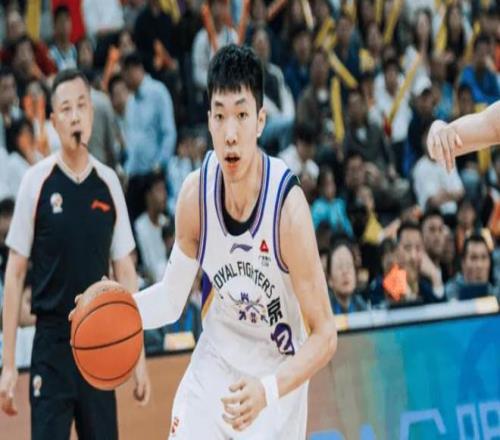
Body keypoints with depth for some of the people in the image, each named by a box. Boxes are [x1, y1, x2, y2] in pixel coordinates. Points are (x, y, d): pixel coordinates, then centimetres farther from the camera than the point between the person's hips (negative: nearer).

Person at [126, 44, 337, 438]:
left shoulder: (288, 205, -26)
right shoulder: (196, 192, -15)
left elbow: (325, 335, -22)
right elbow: (172, 298, 1)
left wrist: (268, 390, -37)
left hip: (277, 374, -3)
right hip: (215, 366, 3)